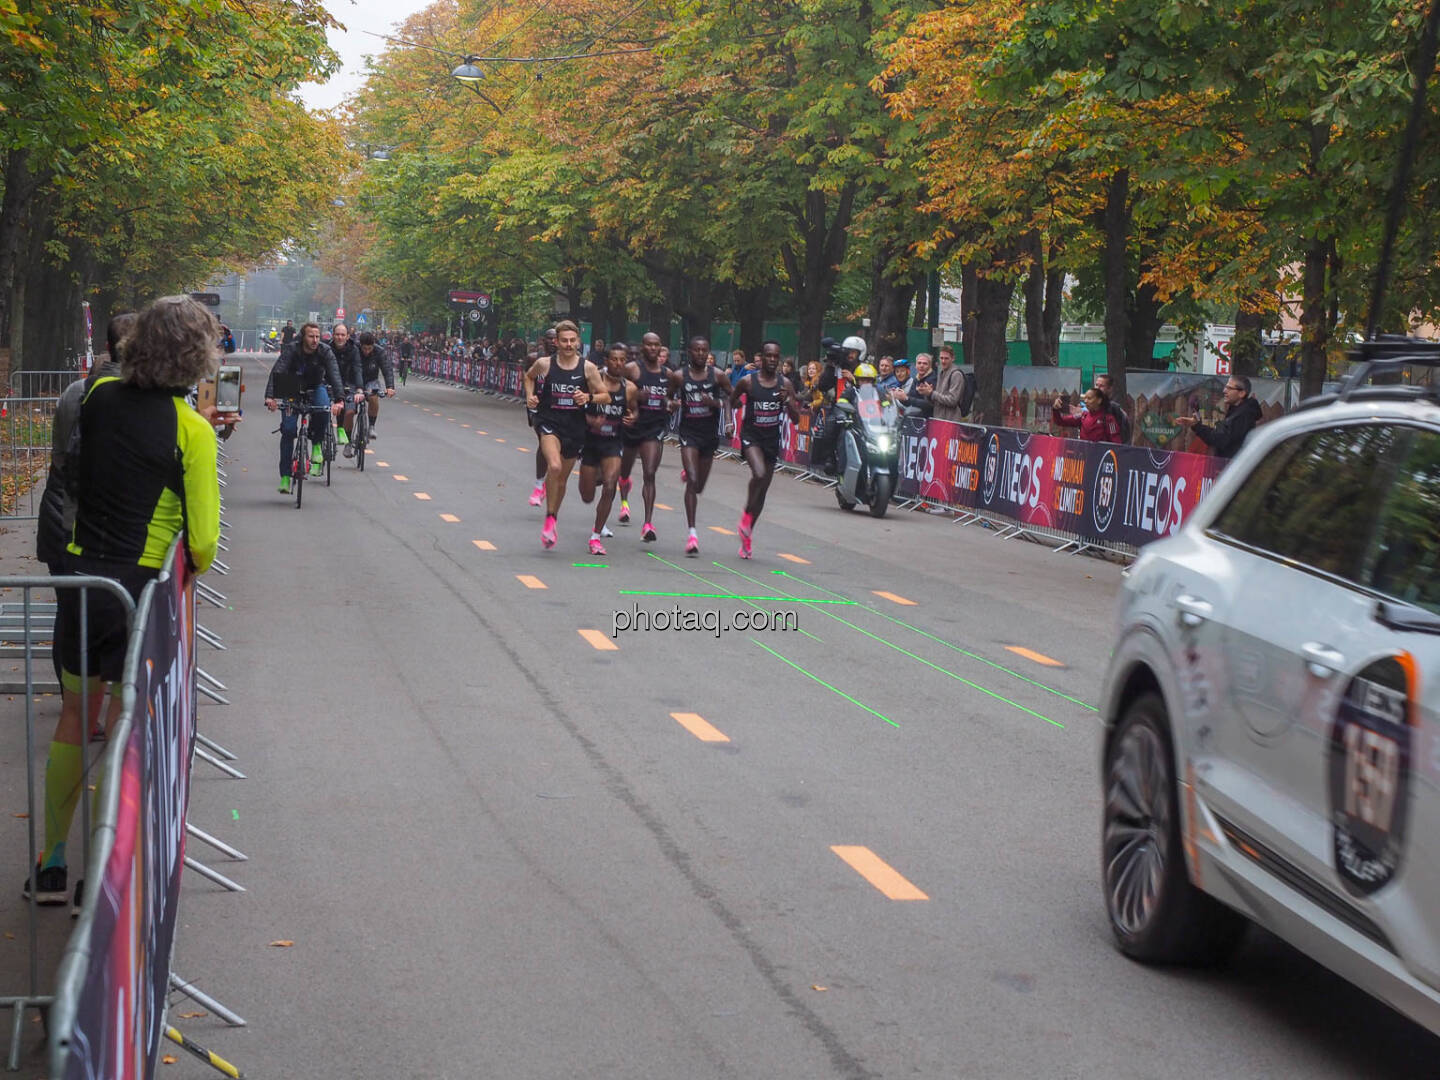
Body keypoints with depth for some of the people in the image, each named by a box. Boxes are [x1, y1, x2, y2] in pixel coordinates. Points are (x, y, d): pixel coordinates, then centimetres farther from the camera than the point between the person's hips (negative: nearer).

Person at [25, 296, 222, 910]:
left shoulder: (99, 396, 0)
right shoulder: (191, 430, -13)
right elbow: (202, 542, -13)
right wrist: (189, 572, 7)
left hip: (79, 577, 4)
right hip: (139, 588, -4)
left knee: (75, 718, 18)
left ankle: (51, 867, 26)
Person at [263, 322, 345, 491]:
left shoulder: (325, 351, -21)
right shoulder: (292, 351, -23)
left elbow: (334, 375, -32)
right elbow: (277, 372, -36)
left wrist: (339, 399, -50)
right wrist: (270, 396, -53)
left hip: (316, 388, 0)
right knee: (288, 429, -14)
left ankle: (317, 445, -7)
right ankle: (285, 476, -5)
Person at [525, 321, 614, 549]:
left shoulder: (588, 368, -4)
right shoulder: (544, 364, -4)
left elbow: (605, 396, 2)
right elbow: (528, 376, 19)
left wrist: (589, 397, -17)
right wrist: (530, 395, 3)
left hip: (575, 427, 2)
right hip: (549, 422, -2)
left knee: (562, 478, 14)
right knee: (554, 466, -28)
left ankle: (551, 523, 35)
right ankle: (549, 519, -14)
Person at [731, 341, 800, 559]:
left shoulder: (785, 384, 0)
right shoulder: (748, 381, -6)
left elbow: (796, 419, -1)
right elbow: (731, 400, 14)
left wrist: (788, 401, -15)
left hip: (772, 439, 4)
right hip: (751, 436, -3)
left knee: (762, 491, 9)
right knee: (759, 474, -31)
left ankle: (746, 536, 24)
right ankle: (747, 514, -6)